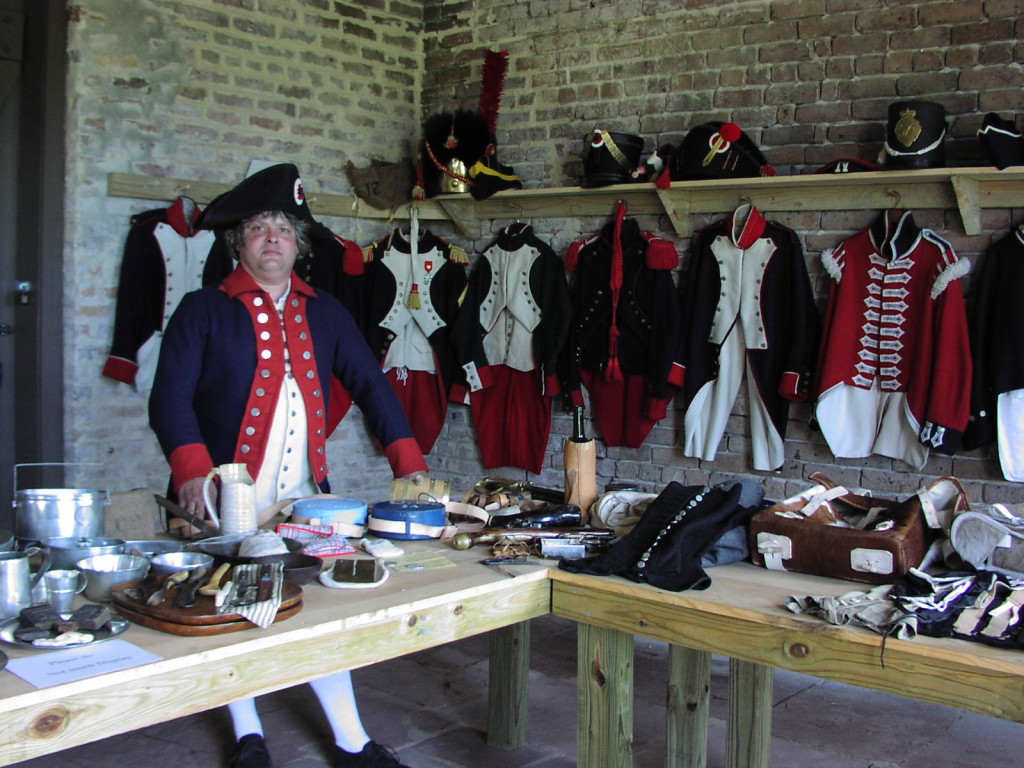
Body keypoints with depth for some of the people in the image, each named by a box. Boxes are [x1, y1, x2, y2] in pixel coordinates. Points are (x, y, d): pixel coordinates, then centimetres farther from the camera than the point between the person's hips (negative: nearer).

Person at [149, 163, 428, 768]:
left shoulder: (323, 312, 11)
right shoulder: (204, 310, 0)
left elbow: (369, 382, 8)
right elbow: (171, 396, -8)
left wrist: (408, 460, -3)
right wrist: (192, 471, -25)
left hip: (304, 494, 3)